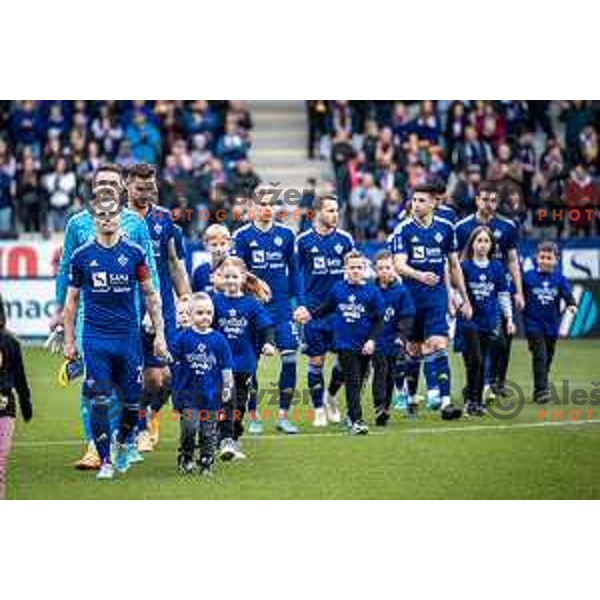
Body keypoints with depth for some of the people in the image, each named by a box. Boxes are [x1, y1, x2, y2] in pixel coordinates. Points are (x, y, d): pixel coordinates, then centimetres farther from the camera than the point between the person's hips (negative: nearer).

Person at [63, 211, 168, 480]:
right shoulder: (82, 256, 3)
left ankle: (122, 444, 32)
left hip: (128, 337, 1)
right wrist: (69, 341, 9)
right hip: (95, 339, -1)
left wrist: (159, 334, 5)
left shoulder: (134, 253, 2)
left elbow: (150, 295, 8)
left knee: (132, 401, 4)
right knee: (99, 402, -7)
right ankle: (105, 462, 3)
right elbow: (71, 300, 10)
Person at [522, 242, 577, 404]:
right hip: (533, 324, -3)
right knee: (539, 356, -13)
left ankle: (539, 389, 26)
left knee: (548, 357, 12)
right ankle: (541, 389, -14)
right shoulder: (528, 277, -3)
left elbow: (567, 293, -12)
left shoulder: (560, 278, 1)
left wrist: (571, 304, -29)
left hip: (552, 325, 4)